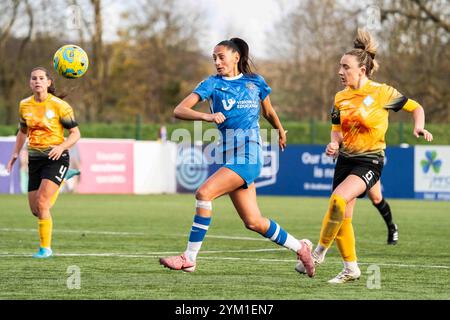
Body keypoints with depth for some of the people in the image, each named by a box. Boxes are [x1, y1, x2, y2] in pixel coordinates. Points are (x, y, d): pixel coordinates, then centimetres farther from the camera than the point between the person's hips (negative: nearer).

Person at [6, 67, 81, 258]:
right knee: (35, 210, 5)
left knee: (41, 202, -20)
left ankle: (45, 248, -10)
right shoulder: (25, 105, 5)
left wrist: (62, 147, -23)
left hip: (56, 158, -5)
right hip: (34, 159, 5)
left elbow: (75, 133, -6)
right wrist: (16, 153, 10)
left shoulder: (59, 105, -9)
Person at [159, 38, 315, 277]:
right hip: (229, 155, 4)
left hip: (248, 153, -4)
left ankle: (190, 257, -18)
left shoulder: (255, 82, 6)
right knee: (253, 222, 4)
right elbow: (179, 110, -5)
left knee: (204, 193, -22)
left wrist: (281, 132, 38)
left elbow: (269, 112, 25)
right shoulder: (213, 83, 6)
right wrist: (207, 116, -22)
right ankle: (300, 248, 25)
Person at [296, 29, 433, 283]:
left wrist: (419, 128, -17)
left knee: (339, 199, -28)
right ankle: (351, 269, 19)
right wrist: (334, 143, -7)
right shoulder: (341, 97, 6)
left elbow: (415, 107, 2)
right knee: (342, 217, 5)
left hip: (370, 161, -6)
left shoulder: (382, 93, -9)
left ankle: (320, 252, -15)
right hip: (346, 159, 6)